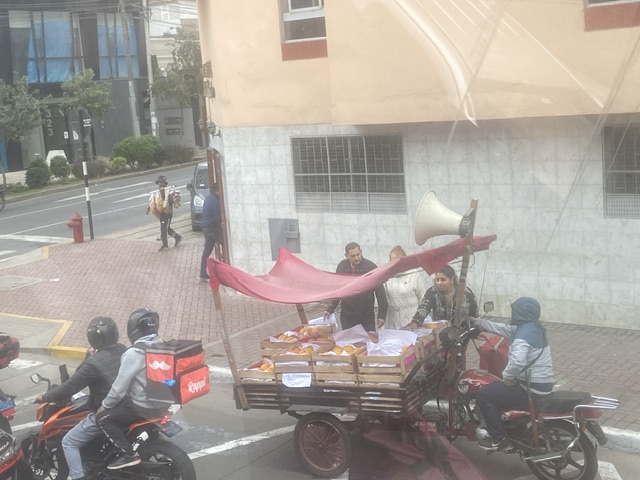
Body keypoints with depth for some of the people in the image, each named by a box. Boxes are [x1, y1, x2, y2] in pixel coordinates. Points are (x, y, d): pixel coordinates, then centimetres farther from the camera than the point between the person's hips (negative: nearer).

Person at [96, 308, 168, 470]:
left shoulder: (134, 353, -22)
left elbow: (120, 387, -18)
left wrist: (105, 405, -2)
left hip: (143, 406, -8)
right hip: (162, 402, 8)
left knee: (103, 418, -1)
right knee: (120, 406, 31)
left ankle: (129, 454, -5)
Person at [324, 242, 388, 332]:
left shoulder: (371, 267, -10)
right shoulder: (342, 266, 1)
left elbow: (380, 292, -7)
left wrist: (382, 314, -9)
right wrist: (330, 309, 6)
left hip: (367, 317, -3)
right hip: (347, 316, 3)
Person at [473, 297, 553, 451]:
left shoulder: (524, 332, -22)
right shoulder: (534, 327, 9)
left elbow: (517, 361, -37)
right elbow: (504, 329, 21)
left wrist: (508, 376, -18)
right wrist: (478, 322, 27)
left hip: (531, 388, -10)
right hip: (543, 384, 10)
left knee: (484, 395, -4)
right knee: (496, 388, 29)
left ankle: (499, 439, 2)